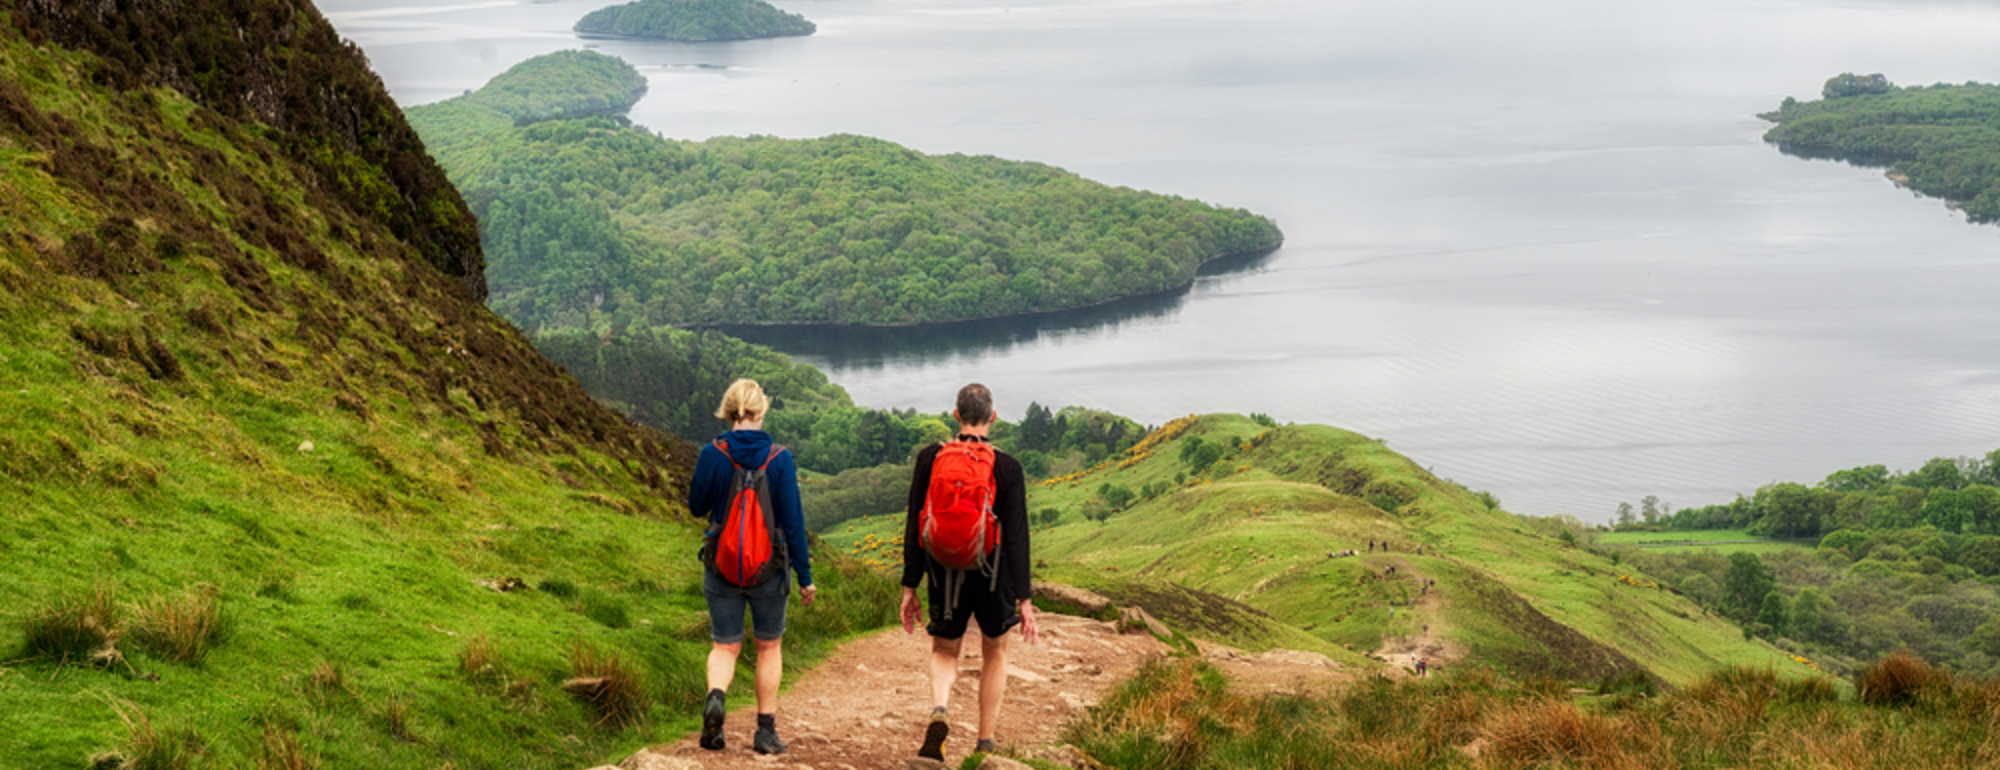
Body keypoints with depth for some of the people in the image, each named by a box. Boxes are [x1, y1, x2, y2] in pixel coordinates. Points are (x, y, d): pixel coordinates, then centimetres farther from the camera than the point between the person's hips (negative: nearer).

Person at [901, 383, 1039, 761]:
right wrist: (1024, 599, -8)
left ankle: (939, 711, -12)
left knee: (944, 652, 19)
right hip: (993, 575, -1)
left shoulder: (929, 459, -4)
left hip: (944, 574, 1)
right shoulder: (1007, 468, -9)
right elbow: (1016, 536, -11)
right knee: (995, 652, 22)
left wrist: (910, 587, 5)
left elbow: (914, 527, -2)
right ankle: (985, 743, 23)